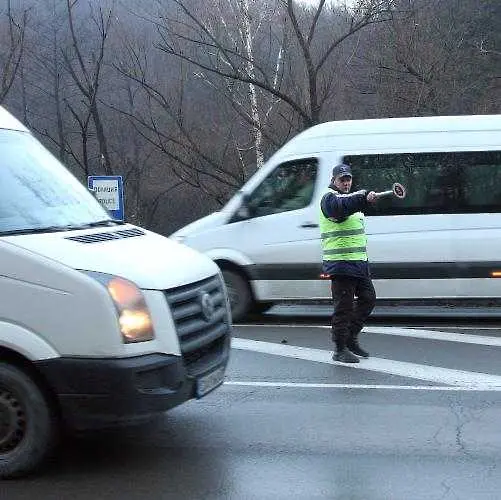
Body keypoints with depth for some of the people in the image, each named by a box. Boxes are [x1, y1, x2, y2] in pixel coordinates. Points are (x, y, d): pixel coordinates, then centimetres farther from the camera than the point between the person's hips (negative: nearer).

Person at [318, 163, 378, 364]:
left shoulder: (351, 198, 22)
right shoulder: (330, 198, -9)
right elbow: (342, 207, -32)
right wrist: (364, 198, -46)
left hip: (359, 261, 9)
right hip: (341, 263, -9)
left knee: (368, 299, 12)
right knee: (344, 306, -7)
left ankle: (351, 338, 25)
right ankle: (340, 349, 0)